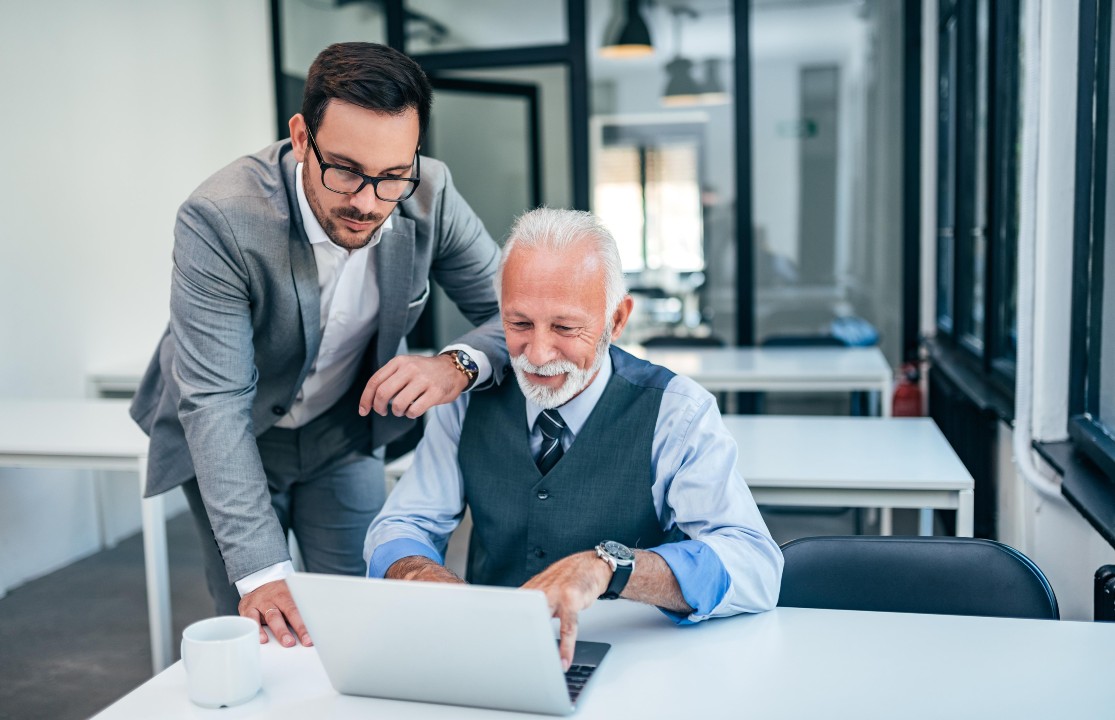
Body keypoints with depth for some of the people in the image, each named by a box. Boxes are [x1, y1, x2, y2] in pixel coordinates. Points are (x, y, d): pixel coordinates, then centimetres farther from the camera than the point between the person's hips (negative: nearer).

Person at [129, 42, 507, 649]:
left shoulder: (430, 195, -22)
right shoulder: (219, 219, -33)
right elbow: (215, 402, -33)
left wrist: (457, 365, -38)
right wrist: (261, 573, -38)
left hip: (344, 429, 3)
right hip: (228, 438, -2)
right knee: (258, 630, 5)